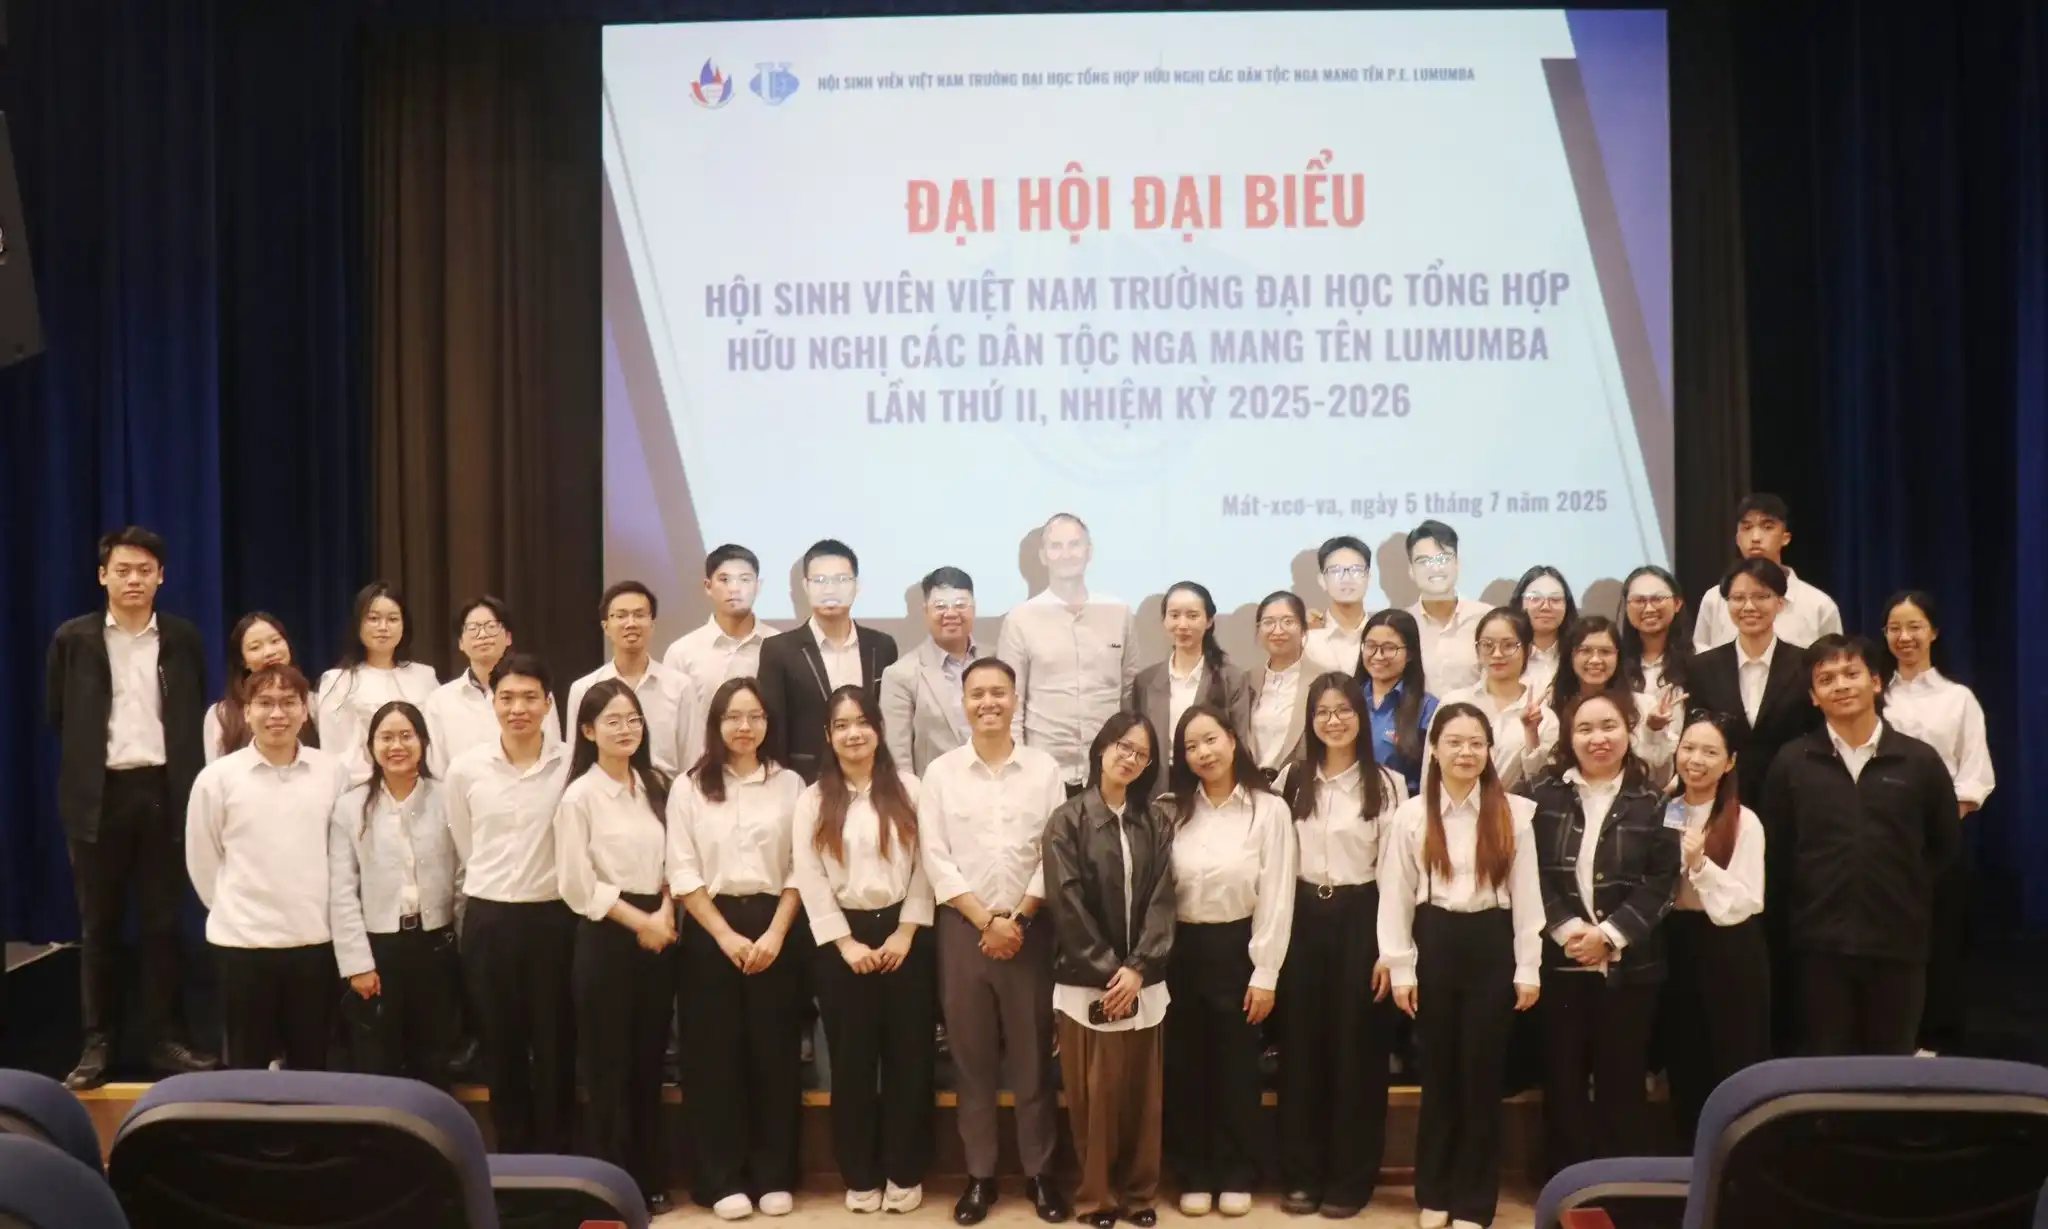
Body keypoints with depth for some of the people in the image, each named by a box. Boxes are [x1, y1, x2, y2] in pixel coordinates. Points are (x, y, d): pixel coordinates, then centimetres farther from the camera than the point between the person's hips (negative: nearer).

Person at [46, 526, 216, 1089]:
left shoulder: (182, 639, 5)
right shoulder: (73, 639, 3)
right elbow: (57, 716, 9)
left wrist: (191, 785, 3)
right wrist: (86, 760, 7)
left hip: (163, 792, 0)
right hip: (99, 795, 0)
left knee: (162, 923, 6)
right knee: (98, 926, 7)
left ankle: (166, 1039, 13)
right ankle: (98, 1044, 15)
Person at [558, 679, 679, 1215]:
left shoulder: (656, 786, 8)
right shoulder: (580, 795, -8)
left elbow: (670, 862, 10)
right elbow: (577, 884, -12)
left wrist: (664, 915, -6)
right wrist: (638, 921, -11)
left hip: (658, 932, 5)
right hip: (606, 937, -5)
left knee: (648, 1062, 11)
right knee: (609, 1066, 3)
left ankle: (648, 1181, 22)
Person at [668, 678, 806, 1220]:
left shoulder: (790, 785, 5)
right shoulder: (689, 789, 3)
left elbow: (800, 869, 1)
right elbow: (683, 874, -3)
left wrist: (775, 933, -9)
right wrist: (726, 935, -10)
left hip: (775, 927, 1)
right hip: (711, 930, -1)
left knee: (774, 1050, 4)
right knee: (715, 1053, 2)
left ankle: (774, 1176, 14)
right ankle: (723, 1180, 10)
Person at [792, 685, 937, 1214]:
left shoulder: (907, 789, 3)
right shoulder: (813, 800, 4)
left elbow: (924, 864, -1)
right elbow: (810, 878, -2)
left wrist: (905, 933, -8)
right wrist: (845, 943, -9)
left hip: (905, 934, 0)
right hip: (842, 940, 0)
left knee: (909, 1056, 4)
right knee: (852, 1061, 6)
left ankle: (904, 1173, 16)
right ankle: (860, 1177, 17)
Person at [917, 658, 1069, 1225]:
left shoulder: (1045, 769, 1)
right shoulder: (940, 772, 2)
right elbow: (935, 859, -3)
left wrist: (1018, 918, -9)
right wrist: (986, 920, -10)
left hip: (1030, 928, 0)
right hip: (962, 928, 1)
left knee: (1033, 1054, 5)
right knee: (972, 1057, 7)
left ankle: (1040, 1172, 18)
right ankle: (979, 1174, 18)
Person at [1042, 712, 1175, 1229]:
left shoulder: (1156, 824, 7)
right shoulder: (1067, 820, -3)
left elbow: (1161, 901, 0)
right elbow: (1066, 905, -8)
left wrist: (1137, 969, -11)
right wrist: (1107, 972, -12)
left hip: (1144, 982, 3)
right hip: (1086, 982, -3)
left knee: (1142, 1093, 8)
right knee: (1094, 1094, 3)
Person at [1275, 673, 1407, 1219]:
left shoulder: (1386, 784, -3)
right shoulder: (1292, 780, 7)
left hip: (1360, 918, -3)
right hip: (1304, 918, 3)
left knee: (1357, 1048, 4)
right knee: (1301, 1046, 7)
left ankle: (1350, 1179, 15)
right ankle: (1301, 1174, 18)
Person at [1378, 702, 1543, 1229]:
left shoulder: (1514, 812, 0)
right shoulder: (1411, 814, 0)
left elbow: (1526, 893, 1)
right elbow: (1395, 896, 1)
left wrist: (1528, 968, -2)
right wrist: (1400, 969, -2)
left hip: (1491, 944, 0)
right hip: (1434, 944, 1)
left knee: (1483, 1073, 5)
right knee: (1438, 1072, 9)